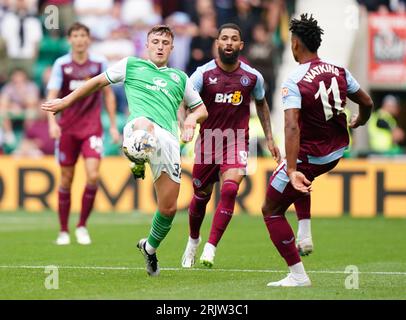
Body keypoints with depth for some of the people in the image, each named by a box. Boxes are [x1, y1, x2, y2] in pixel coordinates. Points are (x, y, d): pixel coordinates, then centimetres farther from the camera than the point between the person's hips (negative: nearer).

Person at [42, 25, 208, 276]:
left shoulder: (180, 78, 28)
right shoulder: (131, 65, 22)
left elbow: (201, 109, 35)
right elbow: (99, 82, 30)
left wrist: (193, 118, 10)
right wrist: (65, 102, 29)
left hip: (169, 138, 3)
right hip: (140, 124, -3)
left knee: (169, 208, 2)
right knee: (145, 125, -45)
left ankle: (150, 248, 27)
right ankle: (137, 159, -71)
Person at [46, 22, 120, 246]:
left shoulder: (99, 63, 1)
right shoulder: (61, 64, -3)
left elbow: (108, 94, 10)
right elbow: (52, 96, -9)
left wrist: (113, 125, 7)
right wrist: (52, 122, -25)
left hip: (92, 127, 0)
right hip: (67, 129, 0)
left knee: (93, 176, -14)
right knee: (66, 179, 4)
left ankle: (82, 226, 2)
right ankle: (63, 231, 15)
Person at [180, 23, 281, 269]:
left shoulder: (253, 77, -3)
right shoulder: (203, 74, -10)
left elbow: (261, 103, 16)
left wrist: (269, 138, 16)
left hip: (237, 142, 0)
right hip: (208, 141, 0)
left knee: (229, 190, -23)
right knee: (201, 195, 12)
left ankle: (211, 248, -21)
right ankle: (193, 240, 40)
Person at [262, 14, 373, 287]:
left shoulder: (293, 83, -21)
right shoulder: (339, 72, -5)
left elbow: (292, 128, -31)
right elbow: (367, 103, 6)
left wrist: (291, 170, -36)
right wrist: (359, 122, 28)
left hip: (309, 157, -7)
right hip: (337, 151, 7)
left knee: (271, 210, 8)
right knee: (301, 180, 39)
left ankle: (298, 275, 4)